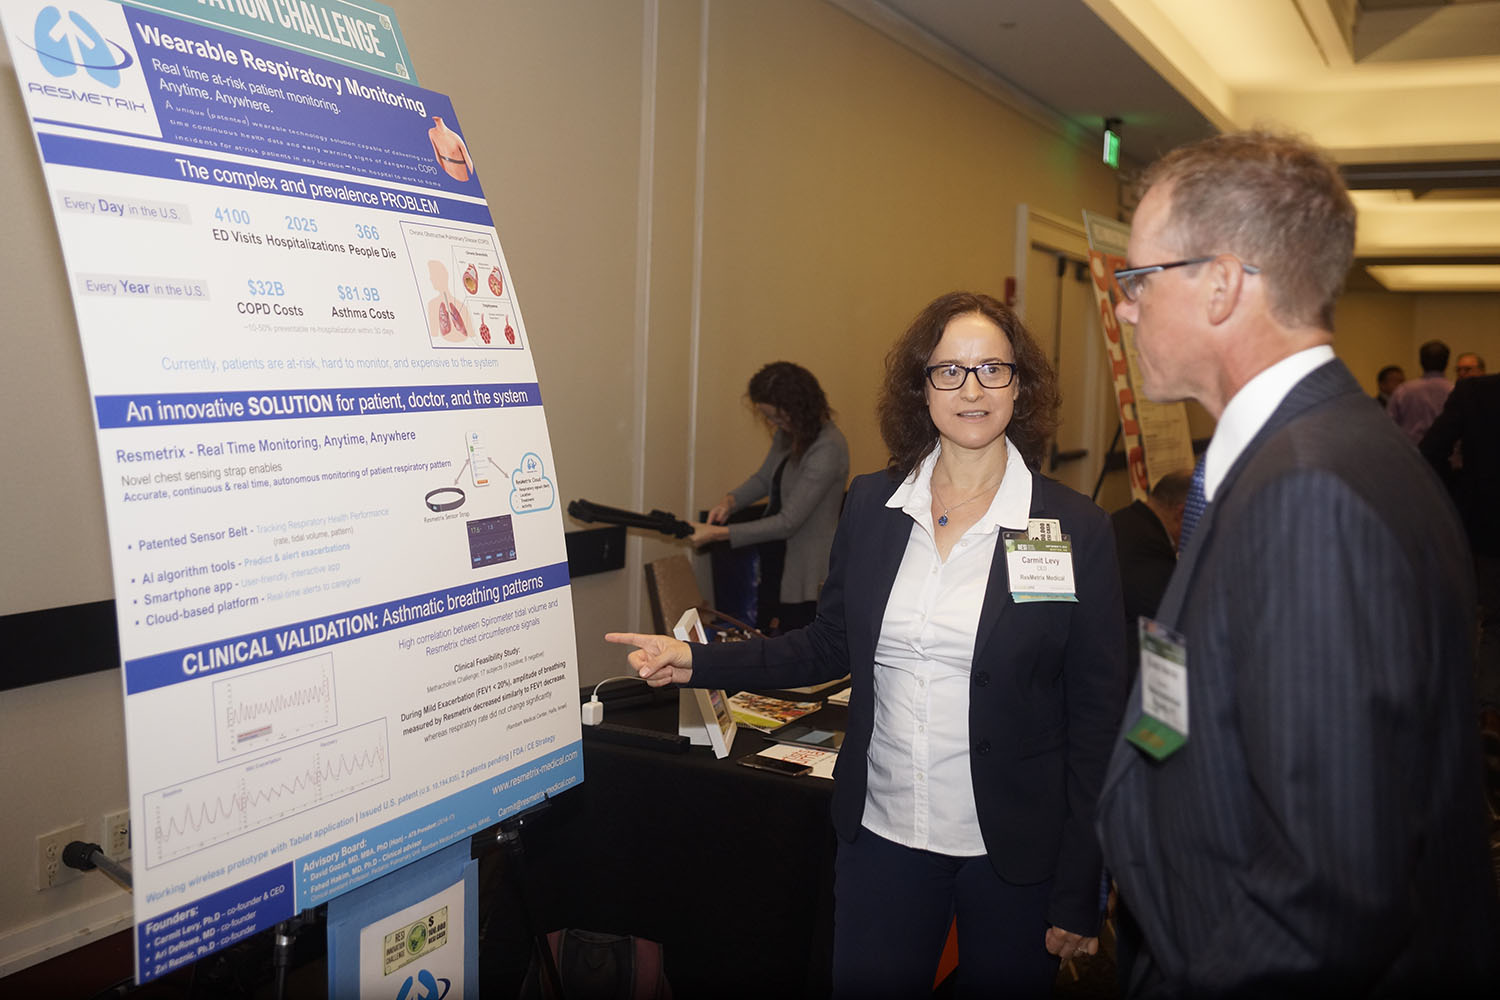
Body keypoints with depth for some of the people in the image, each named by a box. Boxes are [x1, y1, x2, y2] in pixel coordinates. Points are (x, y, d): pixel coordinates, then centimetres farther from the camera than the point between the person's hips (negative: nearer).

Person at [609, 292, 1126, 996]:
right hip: (881, 836, 3)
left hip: (1014, 856, -2)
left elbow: (1097, 718, -6)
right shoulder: (870, 506, 1)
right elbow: (831, 646, 10)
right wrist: (699, 662, -1)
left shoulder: (1076, 529, -8)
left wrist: (1079, 895, -7)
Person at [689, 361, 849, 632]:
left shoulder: (828, 450, -25)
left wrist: (719, 534, -24)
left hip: (804, 578, -8)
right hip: (774, 564, 8)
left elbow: (788, 523, -25)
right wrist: (730, 501, -5)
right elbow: (763, 479, 17)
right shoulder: (787, 434, 2)